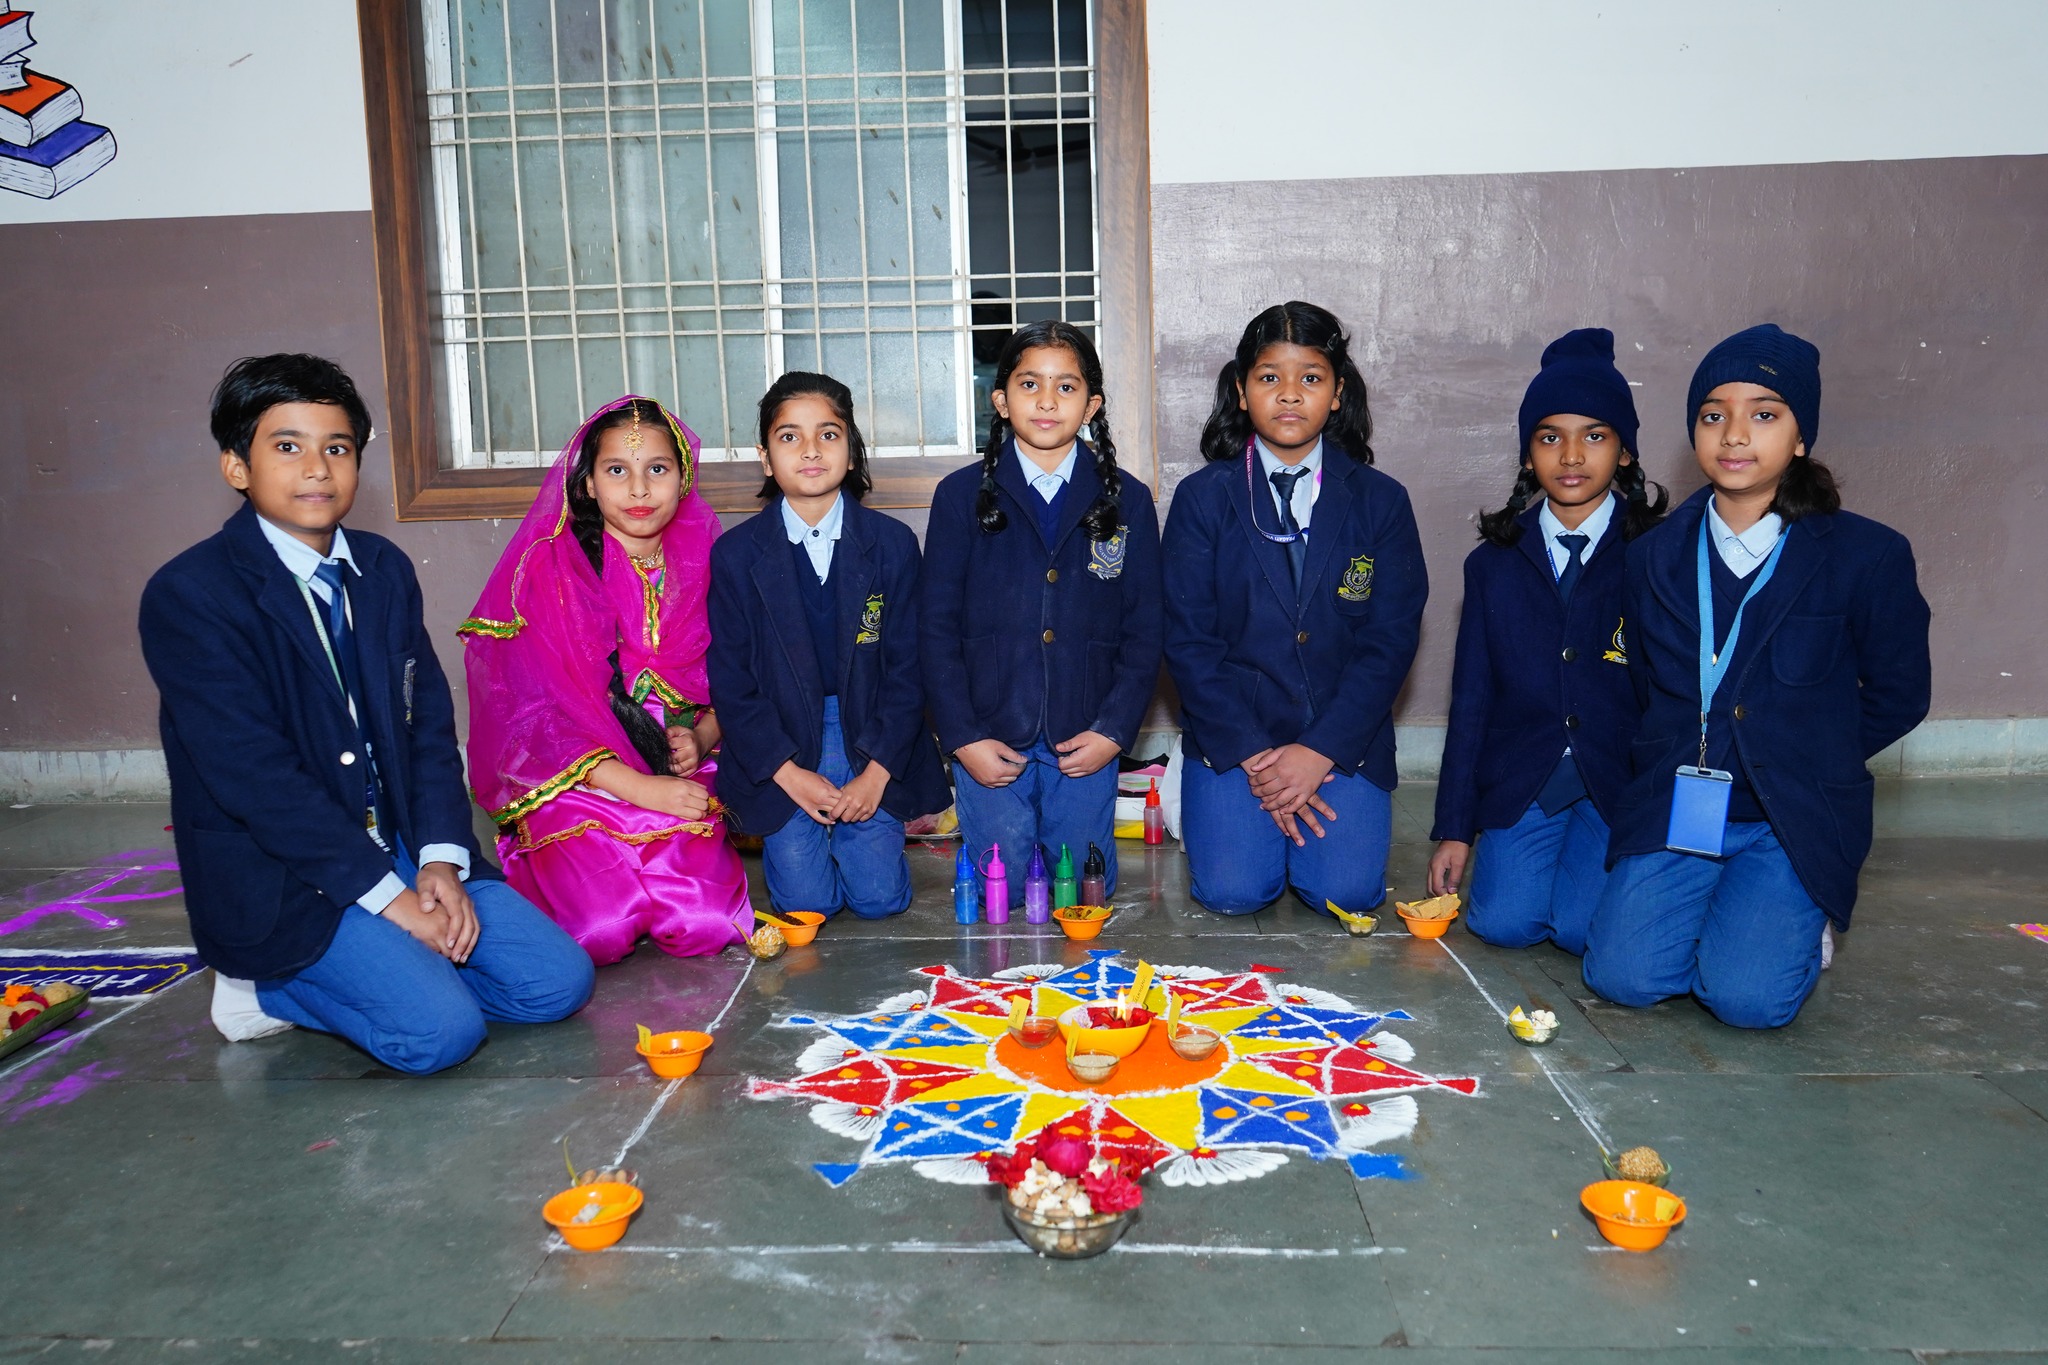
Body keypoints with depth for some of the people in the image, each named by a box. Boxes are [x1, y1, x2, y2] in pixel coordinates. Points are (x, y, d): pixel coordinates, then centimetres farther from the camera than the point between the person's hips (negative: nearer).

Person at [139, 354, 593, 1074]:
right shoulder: (187, 595, -12)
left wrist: (440, 860, -9)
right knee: (441, 1028, -24)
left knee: (557, 981, -7)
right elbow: (254, 775, -18)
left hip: (401, 846, 7)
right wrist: (389, 896, -20)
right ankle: (267, 979, 3)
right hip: (275, 874, -6)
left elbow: (429, 724, 6)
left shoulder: (384, 569, 8)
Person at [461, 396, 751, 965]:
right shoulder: (549, 569, -6)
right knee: (603, 933, -21)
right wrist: (640, 788, -20)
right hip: (575, 783, -2)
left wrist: (698, 738, -12)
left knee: (708, 928, -19)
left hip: (680, 783, 3)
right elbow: (532, 708, -12)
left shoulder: (702, 564, 6)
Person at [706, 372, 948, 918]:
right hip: (780, 746, 0)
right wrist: (789, 774, -11)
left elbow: (907, 667, -3)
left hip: (870, 741, 1)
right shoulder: (735, 554, -5)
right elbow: (730, 680, -4)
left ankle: (856, 827, 27)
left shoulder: (892, 544, -3)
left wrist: (877, 772, -11)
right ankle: (790, 837, 26)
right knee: (808, 902, -6)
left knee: (879, 896, -5)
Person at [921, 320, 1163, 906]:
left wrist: (1113, 731, -6)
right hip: (988, 739, -1)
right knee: (1000, 891, 2)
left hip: (1084, 740, 1)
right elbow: (937, 627, 0)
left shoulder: (1128, 501, 4)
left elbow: (1144, 632, 4)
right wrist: (962, 737, -7)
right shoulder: (961, 496, 1)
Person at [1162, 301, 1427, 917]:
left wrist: (1319, 751, -13)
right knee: (1232, 892, -15)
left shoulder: (1380, 501, 2)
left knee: (1346, 892, -14)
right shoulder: (1202, 498, 0)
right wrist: (1252, 756, -12)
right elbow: (1187, 639, -4)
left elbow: (1391, 640, -2)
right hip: (1231, 734, -1)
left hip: (1344, 738, 1)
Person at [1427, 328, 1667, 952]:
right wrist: (1454, 827, 6)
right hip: (1519, 783, 2)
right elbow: (1471, 698, 8)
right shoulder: (1495, 564, 7)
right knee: (1502, 921, -15)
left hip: (1621, 782, -2)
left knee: (1583, 927, -18)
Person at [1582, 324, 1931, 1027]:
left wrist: (1807, 756, 0)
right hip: (1674, 811, 3)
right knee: (1622, 974, -14)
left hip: (1792, 822, -2)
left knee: (1746, 995, -19)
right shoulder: (1654, 557, 6)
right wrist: (1678, 766, 3)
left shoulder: (1868, 556, -4)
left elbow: (1897, 698, 5)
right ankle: (1708, 906, 17)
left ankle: (1797, 920, 14)